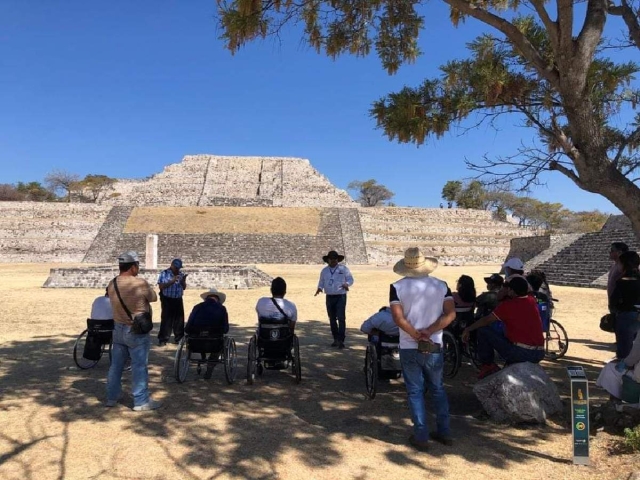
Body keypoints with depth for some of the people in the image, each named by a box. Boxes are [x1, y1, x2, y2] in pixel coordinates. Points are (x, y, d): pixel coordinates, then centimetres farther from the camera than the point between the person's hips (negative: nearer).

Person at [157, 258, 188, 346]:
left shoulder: (181, 274, 8)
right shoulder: (164, 273, -5)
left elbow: (184, 288, 8)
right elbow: (161, 286, -14)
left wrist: (183, 280, -11)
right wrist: (172, 281, -22)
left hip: (178, 300, 5)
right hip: (167, 300, -5)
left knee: (179, 319, 8)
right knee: (166, 320, -5)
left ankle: (179, 338, 19)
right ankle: (162, 339, 3)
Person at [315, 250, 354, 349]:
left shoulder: (343, 269, 1)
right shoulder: (324, 270, 11)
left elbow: (350, 279, 2)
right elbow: (321, 281, 14)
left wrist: (346, 284, -19)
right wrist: (320, 288, -8)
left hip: (340, 297, -4)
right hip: (329, 297, 4)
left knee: (341, 318, -12)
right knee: (332, 319, 9)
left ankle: (341, 340, -11)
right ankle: (336, 339, 21)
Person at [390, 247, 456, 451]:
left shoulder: (397, 287, -7)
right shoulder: (441, 285, 0)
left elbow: (398, 317, -16)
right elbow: (450, 314, -7)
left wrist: (417, 336, -10)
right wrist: (428, 332, -12)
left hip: (409, 348, -2)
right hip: (434, 347, 2)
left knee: (415, 391, 8)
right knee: (438, 389, 18)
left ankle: (421, 437, 13)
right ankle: (444, 432, 25)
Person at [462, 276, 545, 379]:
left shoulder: (507, 305, -9)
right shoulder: (532, 301, 7)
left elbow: (486, 321, -1)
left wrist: (468, 329, 10)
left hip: (520, 353, -7)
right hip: (539, 355, 7)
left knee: (483, 330, 0)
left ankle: (487, 365, 10)